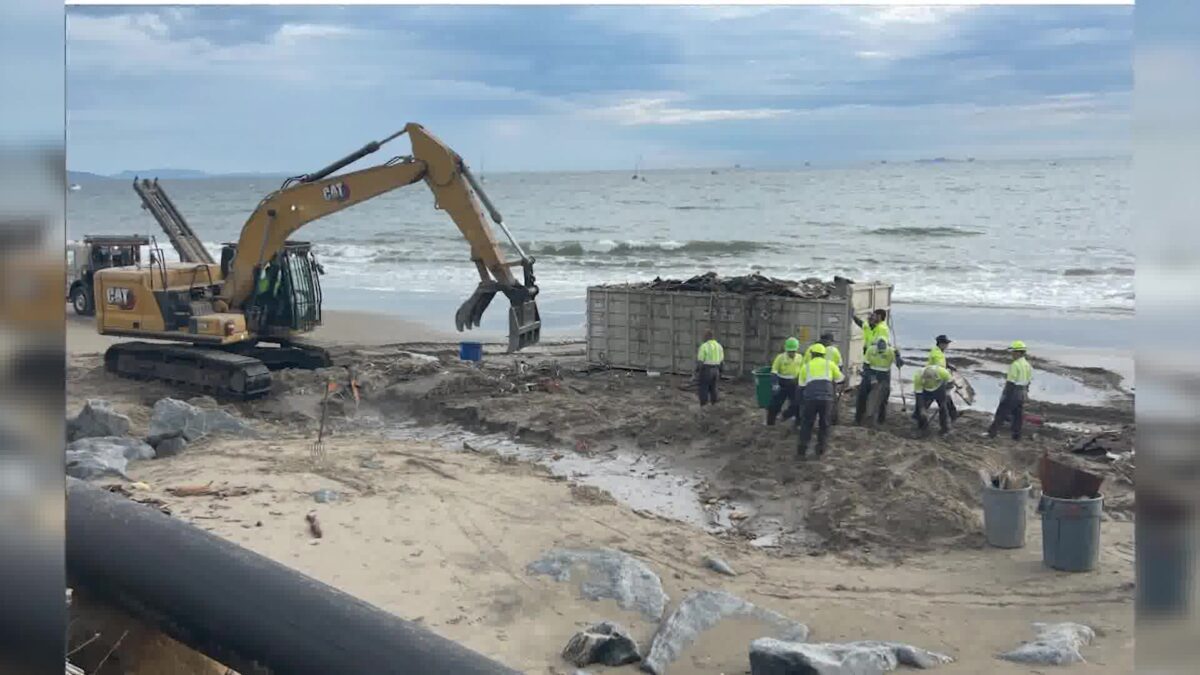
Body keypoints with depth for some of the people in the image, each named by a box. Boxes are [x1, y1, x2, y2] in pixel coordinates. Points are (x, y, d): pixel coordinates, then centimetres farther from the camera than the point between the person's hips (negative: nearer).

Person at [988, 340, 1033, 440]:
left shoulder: (1015, 365, -18)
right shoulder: (1027, 365, 9)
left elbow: (1010, 382, -20)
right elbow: (1028, 381, 15)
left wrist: (1005, 394, -16)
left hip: (1013, 392, -8)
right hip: (1022, 394, 8)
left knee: (1001, 413, -2)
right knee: (1018, 415, 11)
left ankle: (992, 432, 0)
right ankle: (1016, 435, 13)